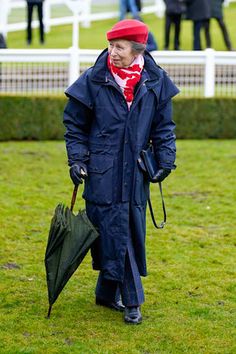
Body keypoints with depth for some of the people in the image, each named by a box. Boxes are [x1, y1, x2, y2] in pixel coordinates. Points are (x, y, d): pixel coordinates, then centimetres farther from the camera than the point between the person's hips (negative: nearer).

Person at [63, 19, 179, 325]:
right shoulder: (93, 81, -4)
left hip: (136, 174, 3)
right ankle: (132, 301, 2)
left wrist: (166, 160, 3)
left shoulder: (155, 82, 2)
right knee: (114, 234, -5)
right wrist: (76, 159, -3)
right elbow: (74, 124, 4)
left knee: (132, 233, 8)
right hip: (103, 173, -3)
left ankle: (107, 292, 23)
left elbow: (164, 127, 12)